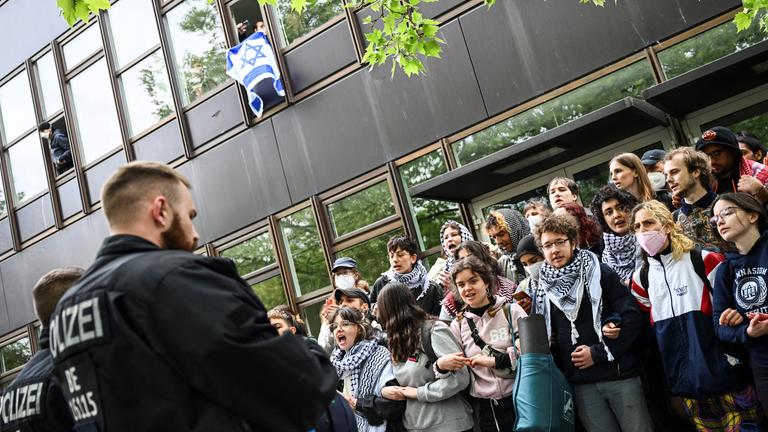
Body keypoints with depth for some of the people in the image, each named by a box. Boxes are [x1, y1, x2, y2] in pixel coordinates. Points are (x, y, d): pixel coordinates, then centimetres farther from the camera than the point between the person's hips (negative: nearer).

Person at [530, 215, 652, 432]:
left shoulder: (600, 273, -3)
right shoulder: (542, 288, 7)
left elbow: (633, 317, -9)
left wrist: (598, 353, -13)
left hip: (619, 374, -3)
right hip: (581, 384, 3)